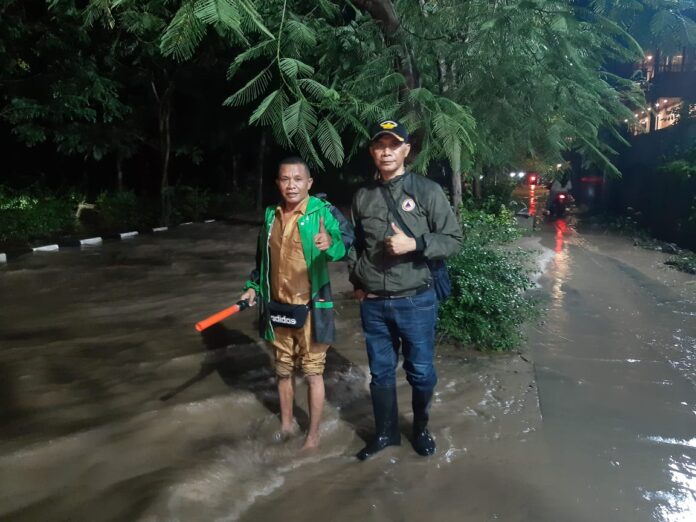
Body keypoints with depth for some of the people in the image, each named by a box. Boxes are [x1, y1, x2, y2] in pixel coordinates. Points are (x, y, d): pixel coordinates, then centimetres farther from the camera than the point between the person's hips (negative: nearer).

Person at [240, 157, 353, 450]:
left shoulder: (324, 212, -12)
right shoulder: (271, 216, 6)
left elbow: (349, 240, -27)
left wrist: (331, 245, -47)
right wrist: (254, 286, 9)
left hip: (310, 308, -5)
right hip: (278, 308, 5)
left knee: (313, 372, 8)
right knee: (283, 370, 19)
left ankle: (313, 433, 25)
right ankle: (286, 424, 39)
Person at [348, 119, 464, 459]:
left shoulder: (427, 191, -5)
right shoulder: (362, 197, 6)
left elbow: (453, 240, -5)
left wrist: (414, 244, -19)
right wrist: (357, 282, 9)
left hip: (416, 301, -3)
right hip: (373, 303, 3)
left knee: (421, 372, 11)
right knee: (381, 373, 15)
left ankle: (420, 428, 36)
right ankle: (385, 433, 35)